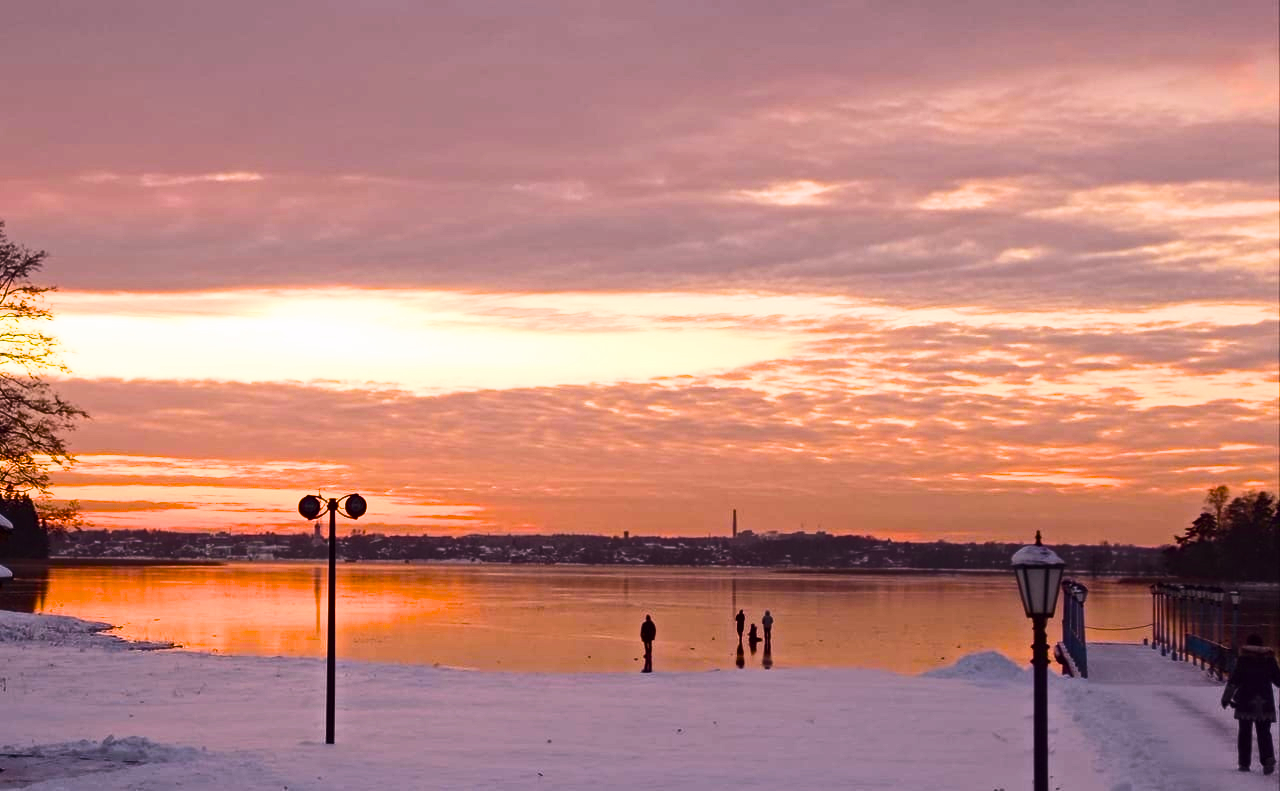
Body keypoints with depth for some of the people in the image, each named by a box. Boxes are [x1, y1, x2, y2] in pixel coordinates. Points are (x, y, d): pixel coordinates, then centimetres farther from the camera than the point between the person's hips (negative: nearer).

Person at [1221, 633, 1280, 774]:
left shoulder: (1243, 659, -4)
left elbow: (1234, 680, -8)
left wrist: (1226, 698, -1)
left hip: (1246, 702, -2)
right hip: (1265, 703, 2)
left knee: (1245, 732, 8)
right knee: (1264, 733, 6)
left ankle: (1244, 763, 7)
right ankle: (1268, 759, -17)